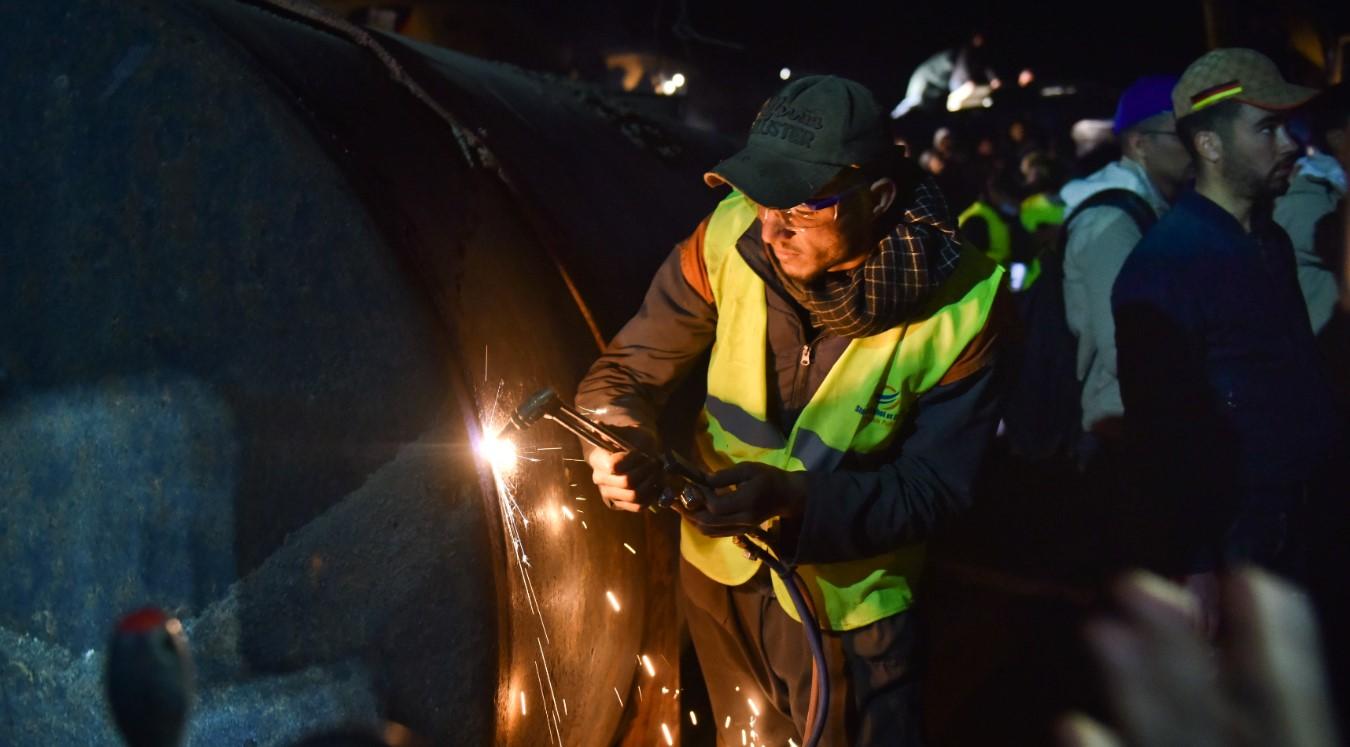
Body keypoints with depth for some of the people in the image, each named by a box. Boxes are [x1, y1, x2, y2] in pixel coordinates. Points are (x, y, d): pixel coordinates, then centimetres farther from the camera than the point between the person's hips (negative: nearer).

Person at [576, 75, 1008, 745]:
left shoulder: (959, 306, -26)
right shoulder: (732, 236, -20)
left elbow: (934, 485, -21)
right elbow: (631, 366, -10)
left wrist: (793, 500, -36)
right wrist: (617, 440, -32)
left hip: (843, 596, -3)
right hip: (718, 564, 3)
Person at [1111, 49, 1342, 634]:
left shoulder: (1272, 243, 11)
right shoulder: (1164, 264, -17)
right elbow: (1160, 426, -20)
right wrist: (1193, 567, -20)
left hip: (1293, 534, 8)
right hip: (1225, 541, -8)